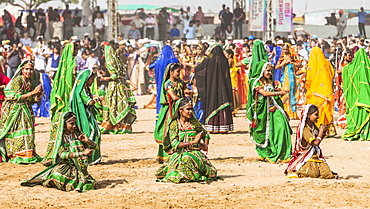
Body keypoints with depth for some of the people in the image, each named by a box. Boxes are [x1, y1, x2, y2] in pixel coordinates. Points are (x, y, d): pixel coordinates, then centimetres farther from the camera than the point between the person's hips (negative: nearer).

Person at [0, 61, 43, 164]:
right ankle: (16, 156, -4)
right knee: (17, 133, -8)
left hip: (26, 111, 7)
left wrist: (36, 99, -8)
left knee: (27, 134, 4)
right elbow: (17, 97, -19)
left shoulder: (31, 82, 9)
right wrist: (33, 92, -20)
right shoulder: (17, 80, -13)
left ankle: (28, 154, 8)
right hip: (14, 111, -7)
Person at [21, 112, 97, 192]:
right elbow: (62, 154, -19)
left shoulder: (77, 135, 5)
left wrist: (87, 141, -12)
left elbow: (94, 146, 10)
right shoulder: (61, 137, -3)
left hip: (78, 167, 2)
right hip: (65, 165, -2)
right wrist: (82, 153, -26)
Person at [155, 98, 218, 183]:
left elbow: (206, 134, 23)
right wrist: (193, 142, -17)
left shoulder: (194, 122, 8)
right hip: (180, 153, -1)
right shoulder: (174, 124, -1)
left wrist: (205, 146, 3)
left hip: (194, 153, 1)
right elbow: (175, 144, -12)